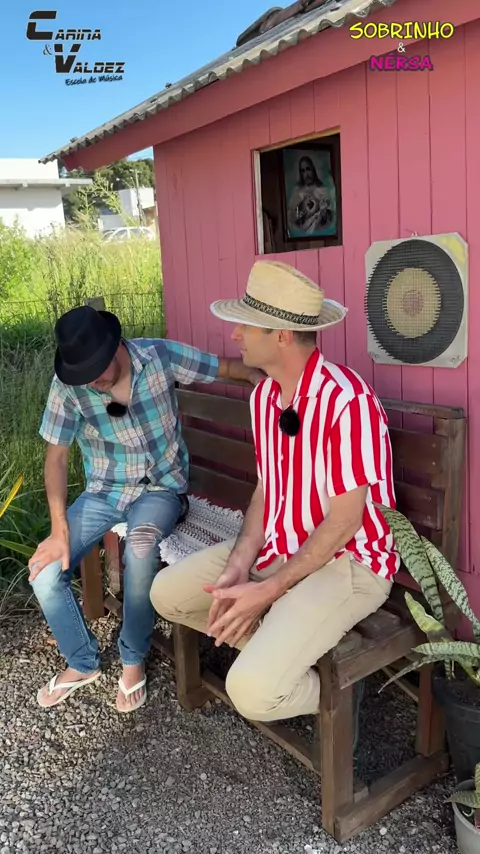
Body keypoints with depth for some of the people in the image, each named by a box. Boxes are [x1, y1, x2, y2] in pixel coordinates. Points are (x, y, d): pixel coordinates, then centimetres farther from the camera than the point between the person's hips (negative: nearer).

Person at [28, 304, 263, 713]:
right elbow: (57, 456, -9)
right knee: (44, 572, -13)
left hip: (160, 487, -2)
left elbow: (227, 367, -5)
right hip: (103, 491, 3)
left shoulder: (160, 355, -16)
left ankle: (133, 659, -7)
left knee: (140, 551, -34)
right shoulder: (68, 385, -15)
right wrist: (60, 530, -15)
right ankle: (83, 662, 13)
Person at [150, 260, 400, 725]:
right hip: (278, 547, 8)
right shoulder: (263, 395, 1)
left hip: (347, 561, -8)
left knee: (253, 691, -23)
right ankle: (278, 650, 15)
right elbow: (265, 491, 7)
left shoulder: (347, 401, -26)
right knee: (167, 592, 4)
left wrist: (268, 591, -18)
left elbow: (343, 522, -21)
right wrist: (238, 566, -8)